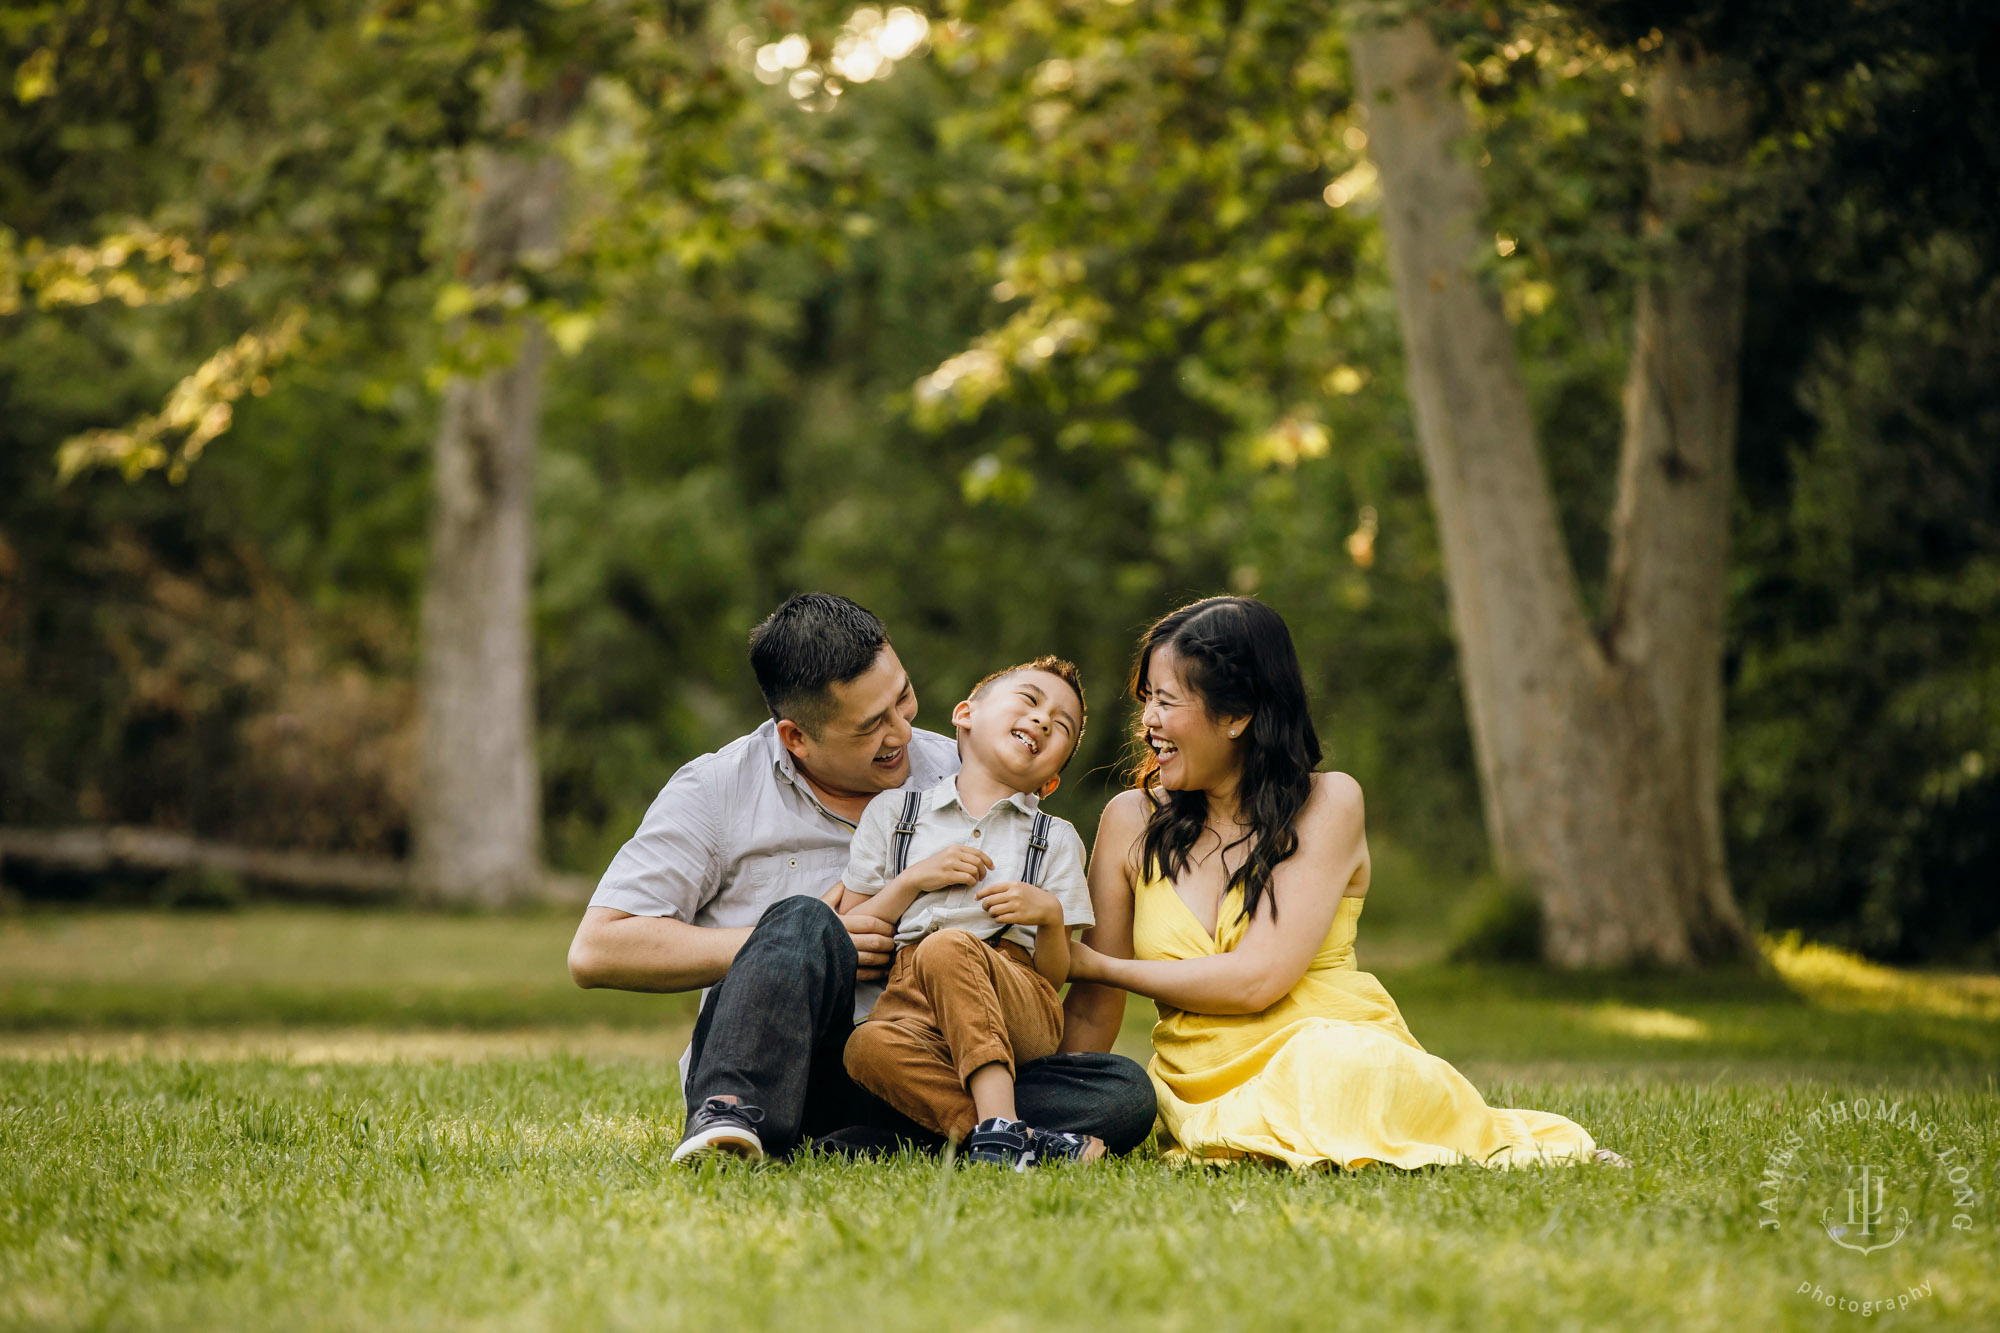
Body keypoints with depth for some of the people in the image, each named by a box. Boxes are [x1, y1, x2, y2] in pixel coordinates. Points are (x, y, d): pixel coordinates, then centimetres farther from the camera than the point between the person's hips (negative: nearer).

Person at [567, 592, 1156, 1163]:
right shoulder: (718, 791, 4)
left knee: (1125, 1092, -24)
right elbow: (595, 951, -5)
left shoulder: (958, 777, 13)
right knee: (803, 922, -32)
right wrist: (795, 948, -11)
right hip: (757, 1070, -3)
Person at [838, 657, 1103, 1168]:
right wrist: (914, 880, 1)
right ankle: (1026, 1141, -42)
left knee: (946, 947, -34)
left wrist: (1050, 915, -6)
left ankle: (998, 1123, -43)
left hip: (1018, 1007, -1)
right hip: (912, 1006, 1)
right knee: (868, 1046, -36)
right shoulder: (892, 812, 19)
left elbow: (1055, 976, 13)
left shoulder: (1055, 840, 19)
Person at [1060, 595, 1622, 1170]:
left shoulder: (1328, 802, 0)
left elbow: (1257, 978, -10)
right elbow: (1093, 1012, 12)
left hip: (1338, 1058, -2)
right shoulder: (1133, 821, 8)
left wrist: (1096, 965, -2)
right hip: (1204, 1088, 2)